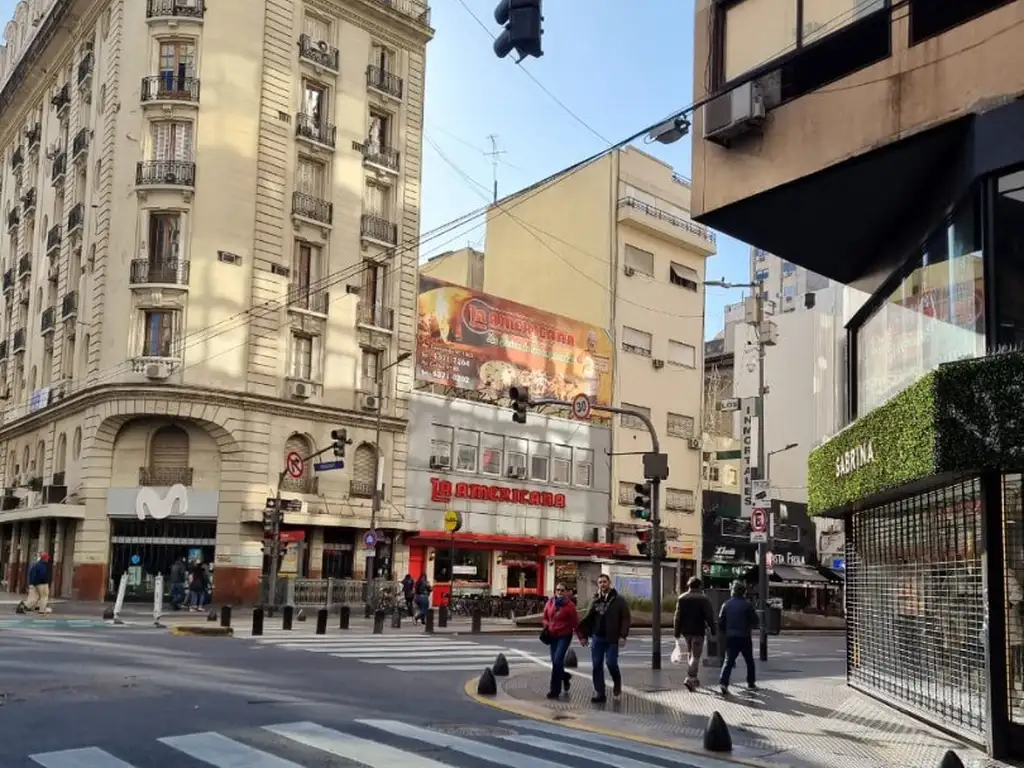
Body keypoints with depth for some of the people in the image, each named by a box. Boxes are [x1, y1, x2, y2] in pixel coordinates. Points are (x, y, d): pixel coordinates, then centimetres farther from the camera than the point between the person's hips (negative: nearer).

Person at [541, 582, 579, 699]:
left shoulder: (569, 605, -10)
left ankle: (555, 690, -4)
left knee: (557, 661, -14)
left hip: (564, 636, -5)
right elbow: (544, 617, 14)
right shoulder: (550, 603, 3)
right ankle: (565, 677, 41)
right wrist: (546, 625, -6)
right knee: (555, 662, 9)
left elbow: (575, 622, -7)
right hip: (552, 636, 5)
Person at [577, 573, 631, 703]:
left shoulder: (619, 600, -1)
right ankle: (599, 693, 8)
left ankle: (617, 682, 21)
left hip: (612, 639, -4)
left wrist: (623, 636, -14)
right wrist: (584, 635, 5)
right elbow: (588, 619, 12)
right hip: (597, 638, 4)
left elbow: (626, 618, -5)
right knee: (597, 666, 1)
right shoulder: (595, 601, 10)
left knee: (611, 662, -10)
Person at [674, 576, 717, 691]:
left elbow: (678, 616, 2)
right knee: (696, 655, -2)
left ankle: (694, 678, 25)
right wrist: (712, 631, -2)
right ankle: (690, 679, -15)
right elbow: (709, 616, -8)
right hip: (698, 631, -4)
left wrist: (677, 633, 5)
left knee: (690, 653, 20)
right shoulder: (703, 598, -6)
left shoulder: (681, 598, 4)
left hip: (685, 630, 4)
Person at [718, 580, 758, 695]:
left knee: (728, 661, -1)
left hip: (730, 637, 2)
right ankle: (751, 683, 24)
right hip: (744, 637, -2)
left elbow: (720, 622, 2)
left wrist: (725, 633, 15)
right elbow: (755, 620, -5)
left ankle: (723, 682, -19)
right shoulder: (747, 604, -7)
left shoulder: (726, 604, 2)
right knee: (749, 661, 17)